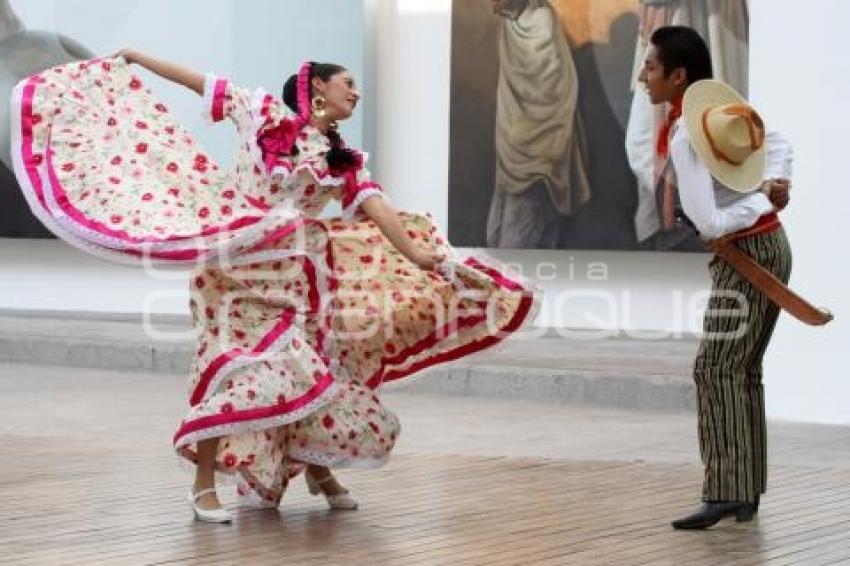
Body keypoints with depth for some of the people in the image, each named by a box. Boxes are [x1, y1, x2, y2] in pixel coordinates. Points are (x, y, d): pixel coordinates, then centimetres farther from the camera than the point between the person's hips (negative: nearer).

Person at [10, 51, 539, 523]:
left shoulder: (344, 160, 10)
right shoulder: (264, 111, 3)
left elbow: (375, 207, -1)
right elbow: (206, 85, 8)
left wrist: (415, 254, -15)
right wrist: (136, 59, 13)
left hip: (296, 271, 4)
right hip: (238, 261, -4)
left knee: (312, 366, 2)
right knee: (240, 363, -13)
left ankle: (317, 465, 26)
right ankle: (204, 482, -2)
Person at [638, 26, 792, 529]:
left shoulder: (683, 137, -20)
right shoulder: (725, 106, 5)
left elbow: (708, 223, -23)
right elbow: (779, 144, 18)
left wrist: (763, 201, -10)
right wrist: (775, 184, 0)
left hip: (746, 254, -9)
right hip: (771, 245, 9)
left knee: (716, 368, -12)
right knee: (744, 372, 11)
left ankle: (724, 493, -19)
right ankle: (746, 494, 14)